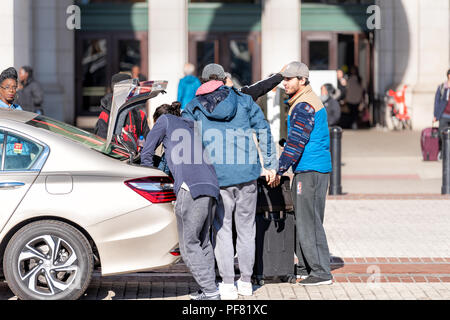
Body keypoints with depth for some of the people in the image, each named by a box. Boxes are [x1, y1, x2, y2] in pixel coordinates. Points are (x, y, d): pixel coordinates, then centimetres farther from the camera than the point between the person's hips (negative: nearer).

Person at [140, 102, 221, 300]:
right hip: (211, 187, 7)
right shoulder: (193, 126, 32)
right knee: (203, 241, 15)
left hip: (191, 187, -7)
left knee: (188, 244, -4)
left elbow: (146, 154, 16)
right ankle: (209, 290, 12)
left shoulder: (165, 120, 15)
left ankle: (210, 292, -9)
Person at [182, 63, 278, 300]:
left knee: (222, 229, 8)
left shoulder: (193, 109, 7)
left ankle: (228, 284, 6)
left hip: (217, 177, -1)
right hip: (247, 173, 2)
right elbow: (264, 131, 8)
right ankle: (246, 282, 19)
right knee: (246, 228, 12)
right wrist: (270, 165, 11)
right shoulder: (243, 101, 9)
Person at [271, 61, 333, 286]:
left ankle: (321, 272, -7)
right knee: (301, 219, 15)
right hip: (307, 169, 11)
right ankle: (304, 267, 23)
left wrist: (280, 170, -19)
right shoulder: (305, 102, 18)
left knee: (309, 222, -8)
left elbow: (296, 142, -21)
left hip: (310, 171, -11)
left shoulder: (303, 106, -16)